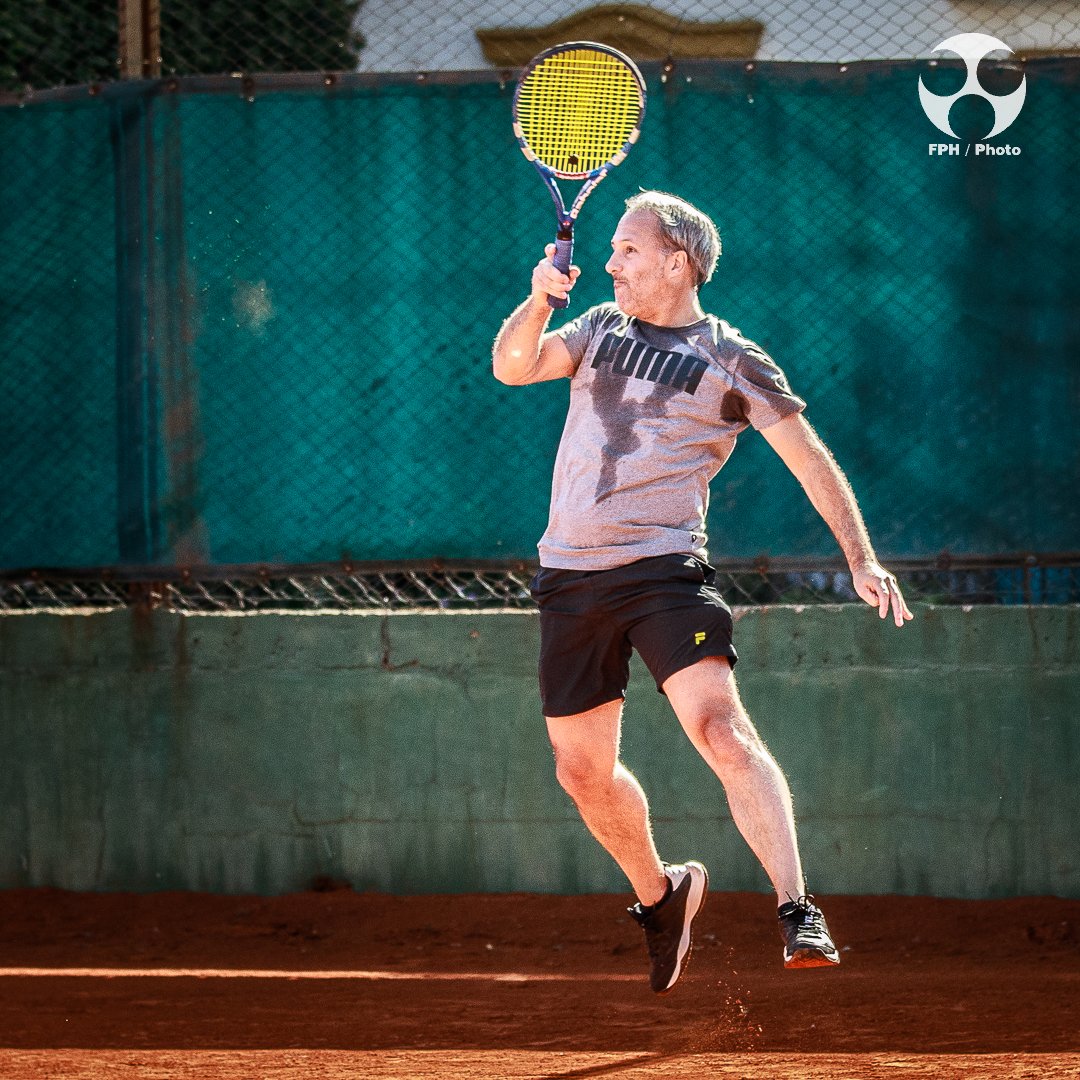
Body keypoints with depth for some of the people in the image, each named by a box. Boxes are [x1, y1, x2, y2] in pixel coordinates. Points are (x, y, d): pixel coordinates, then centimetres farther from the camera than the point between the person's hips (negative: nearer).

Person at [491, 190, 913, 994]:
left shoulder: (734, 361, 2)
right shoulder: (601, 329, 15)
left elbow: (811, 460, 5)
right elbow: (512, 367, 4)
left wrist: (861, 558, -2)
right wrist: (539, 301, -15)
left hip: (664, 572, -5)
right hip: (571, 574, 5)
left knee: (722, 729, -24)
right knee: (583, 769, 9)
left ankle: (798, 912, -30)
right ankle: (660, 893, 35)